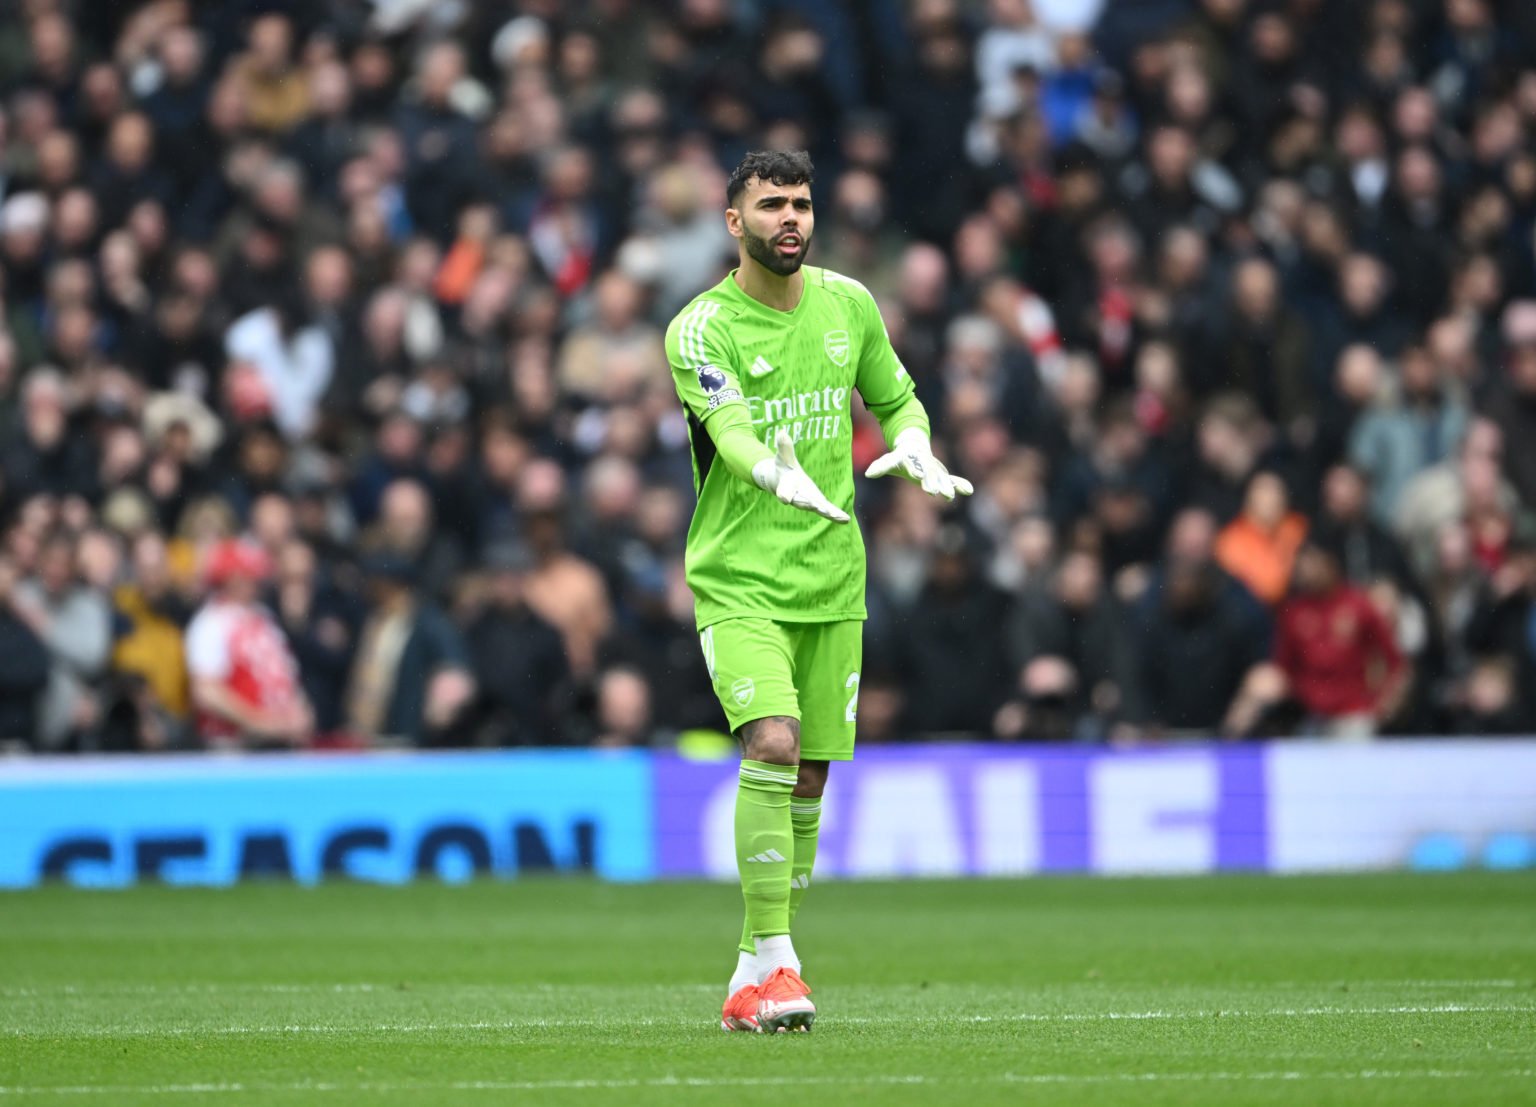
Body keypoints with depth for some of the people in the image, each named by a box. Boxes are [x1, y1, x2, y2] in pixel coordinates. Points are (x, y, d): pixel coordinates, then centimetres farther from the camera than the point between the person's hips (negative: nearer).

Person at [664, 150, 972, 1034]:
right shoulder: (701, 329, -10)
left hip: (832, 581, 5)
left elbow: (897, 399, 19)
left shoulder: (848, 304, 6)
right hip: (738, 581, -5)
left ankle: (753, 977, 17)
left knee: (809, 779, 5)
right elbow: (732, 434, -25)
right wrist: (782, 476, -47)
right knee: (772, 743, -23)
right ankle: (774, 959, -19)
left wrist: (913, 447, -5)